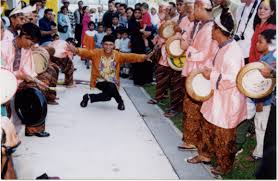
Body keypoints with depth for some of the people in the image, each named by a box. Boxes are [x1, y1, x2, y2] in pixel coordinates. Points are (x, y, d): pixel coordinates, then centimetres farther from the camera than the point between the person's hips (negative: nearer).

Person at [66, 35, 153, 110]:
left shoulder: (117, 55, -2)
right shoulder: (96, 53, -7)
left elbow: (130, 57, -11)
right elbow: (86, 52, -23)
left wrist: (144, 57, -26)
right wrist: (76, 50, -46)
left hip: (112, 83, 3)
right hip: (100, 81, -2)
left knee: (108, 96, -29)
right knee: (111, 87, -33)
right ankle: (120, 101, -1)